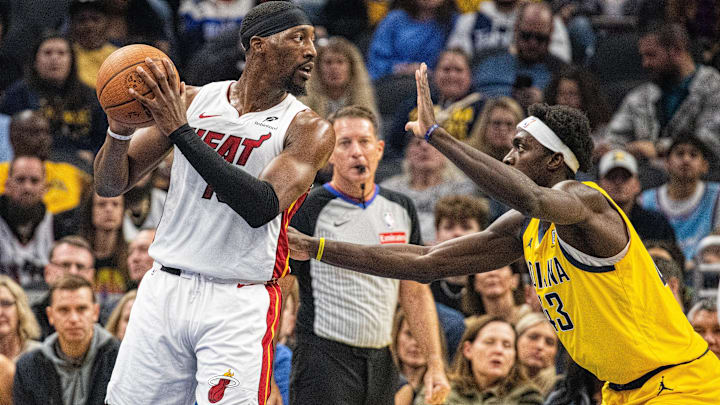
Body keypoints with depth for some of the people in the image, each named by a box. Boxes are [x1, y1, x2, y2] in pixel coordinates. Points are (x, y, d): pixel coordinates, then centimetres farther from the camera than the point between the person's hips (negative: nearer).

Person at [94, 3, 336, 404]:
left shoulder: (308, 129, -3)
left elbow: (262, 208, -19)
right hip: (165, 290, 3)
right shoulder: (192, 101, 6)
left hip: (239, 305, -3)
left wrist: (180, 131, -20)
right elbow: (110, 185, 9)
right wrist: (120, 129, -13)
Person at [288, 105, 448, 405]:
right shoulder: (309, 210, -5)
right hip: (324, 360, -6)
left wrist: (435, 363, 12)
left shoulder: (401, 209, 12)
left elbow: (415, 293, 18)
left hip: (380, 363, 6)